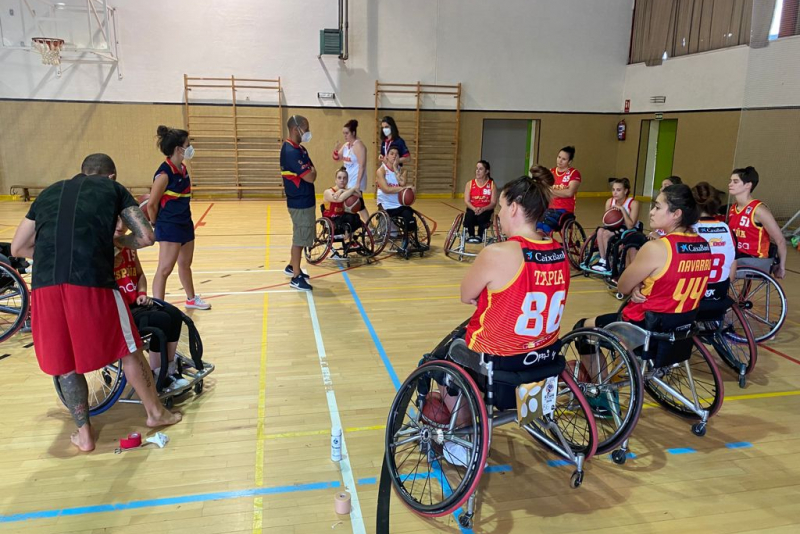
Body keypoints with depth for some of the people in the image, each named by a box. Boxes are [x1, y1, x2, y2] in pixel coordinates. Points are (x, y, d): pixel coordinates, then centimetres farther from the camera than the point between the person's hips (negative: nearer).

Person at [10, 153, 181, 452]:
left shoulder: (49, 193, 25)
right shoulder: (114, 189, 16)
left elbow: (18, 248, 27)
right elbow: (146, 237, 8)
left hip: (45, 286, 3)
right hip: (92, 283, -3)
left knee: (66, 362, 20)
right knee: (128, 351, 17)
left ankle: (84, 434, 32)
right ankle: (156, 413, 32)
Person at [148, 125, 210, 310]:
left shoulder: (183, 169, 5)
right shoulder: (164, 174, -20)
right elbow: (151, 204, -16)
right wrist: (158, 225, -3)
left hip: (185, 223, 9)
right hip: (169, 227, -9)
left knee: (185, 264, 22)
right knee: (165, 269, -7)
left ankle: (191, 299, 38)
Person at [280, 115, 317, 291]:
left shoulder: (299, 149, 10)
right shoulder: (291, 152, -23)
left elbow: (312, 170, 13)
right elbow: (310, 177, -24)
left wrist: (310, 171, -6)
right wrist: (311, 170, -5)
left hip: (304, 200, 10)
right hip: (300, 202, -10)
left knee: (300, 237, 21)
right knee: (299, 238, -1)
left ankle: (292, 267, 36)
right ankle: (296, 277, 8)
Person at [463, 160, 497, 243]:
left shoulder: (492, 184, 1)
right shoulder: (470, 184, 5)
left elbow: (493, 203, -5)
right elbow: (466, 201, -2)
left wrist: (483, 209, -24)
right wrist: (474, 209, -22)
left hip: (486, 210, -1)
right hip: (472, 209, 1)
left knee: (482, 218, -35)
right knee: (469, 217, -33)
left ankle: (480, 236, -8)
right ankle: (471, 236, -9)